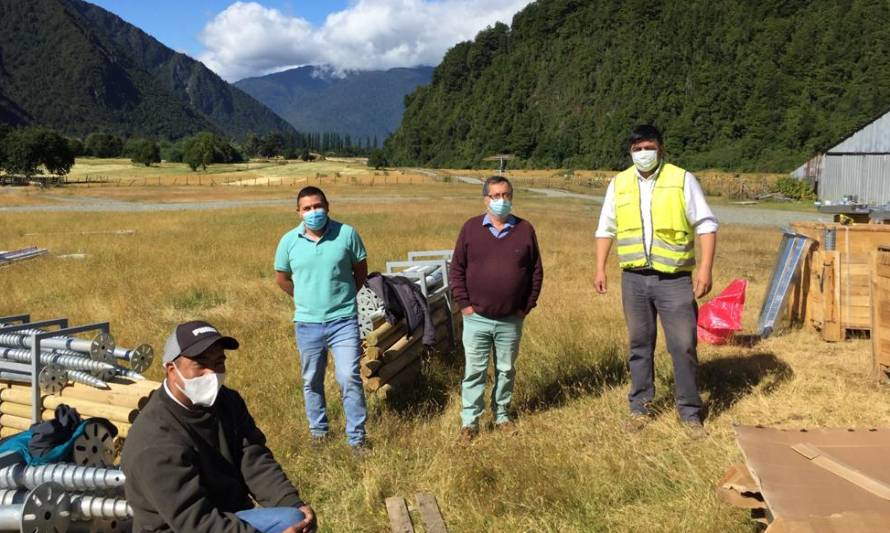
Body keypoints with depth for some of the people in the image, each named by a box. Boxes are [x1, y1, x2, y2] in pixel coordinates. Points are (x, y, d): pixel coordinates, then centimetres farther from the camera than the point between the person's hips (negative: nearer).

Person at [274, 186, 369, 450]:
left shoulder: (346, 234, -7)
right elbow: (282, 278, 12)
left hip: (343, 321, -2)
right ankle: (318, 429, 33)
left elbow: (361, 269, 7)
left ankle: (357, 436, 8)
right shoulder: (289, 241, -3)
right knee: (312, 381, 14)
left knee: (349, 378, -5)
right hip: (307, 323, 2)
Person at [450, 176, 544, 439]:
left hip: (511, 320, 1)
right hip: (476, 318, -1)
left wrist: (527, 306, 1)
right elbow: (457, 269, 2)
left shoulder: (525, 229, 2)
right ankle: (469, 419, 16)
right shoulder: (471, 228, 0)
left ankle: (501, 414, 30)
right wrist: (464, 304, -4)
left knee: (506, 369, 14)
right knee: (474, 370, 5)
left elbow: (536, 271, 6)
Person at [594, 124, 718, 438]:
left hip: (674, 279, -3)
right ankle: (640, 407, 26)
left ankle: (690, 412, 16)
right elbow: (606, 229, 13)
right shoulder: (619, 183, 6)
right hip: (634, 278, 3)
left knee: (684, 346, 1)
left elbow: (706, 225, -3)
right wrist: (600, 268, 7)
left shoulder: (682, 180, -3)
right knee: (640, 345, 13)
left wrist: (705, 268, -11)